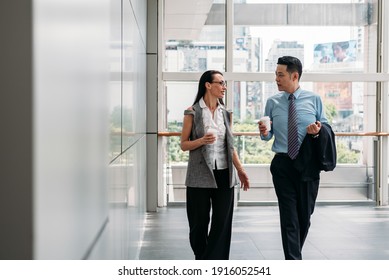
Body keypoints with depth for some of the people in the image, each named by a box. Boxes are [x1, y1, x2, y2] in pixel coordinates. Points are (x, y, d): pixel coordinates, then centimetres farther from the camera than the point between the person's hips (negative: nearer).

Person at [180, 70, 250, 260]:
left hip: (223, 174, 4)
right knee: (199, 223, 5)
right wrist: (202, 140, -20)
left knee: (222, 223, 0)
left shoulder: (225, 113, 9)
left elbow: (230, 145, 15)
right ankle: (201, 261, 25)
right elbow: (184, 145, -2)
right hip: (200, 175, -4)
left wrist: (240, 169, 10)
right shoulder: (193, 112, -4)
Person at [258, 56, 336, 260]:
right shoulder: (272, 102, 3)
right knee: (289, 218, -4)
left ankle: (293, 255, 35)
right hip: (283, 165, 0)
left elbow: (325, 126, 6)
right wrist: (264, 132, -16)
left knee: (305, 216, 13)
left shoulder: (314, 99, 0)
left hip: (308, 165, 1)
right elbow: (269, 135, 7)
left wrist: (318, 130, -17)